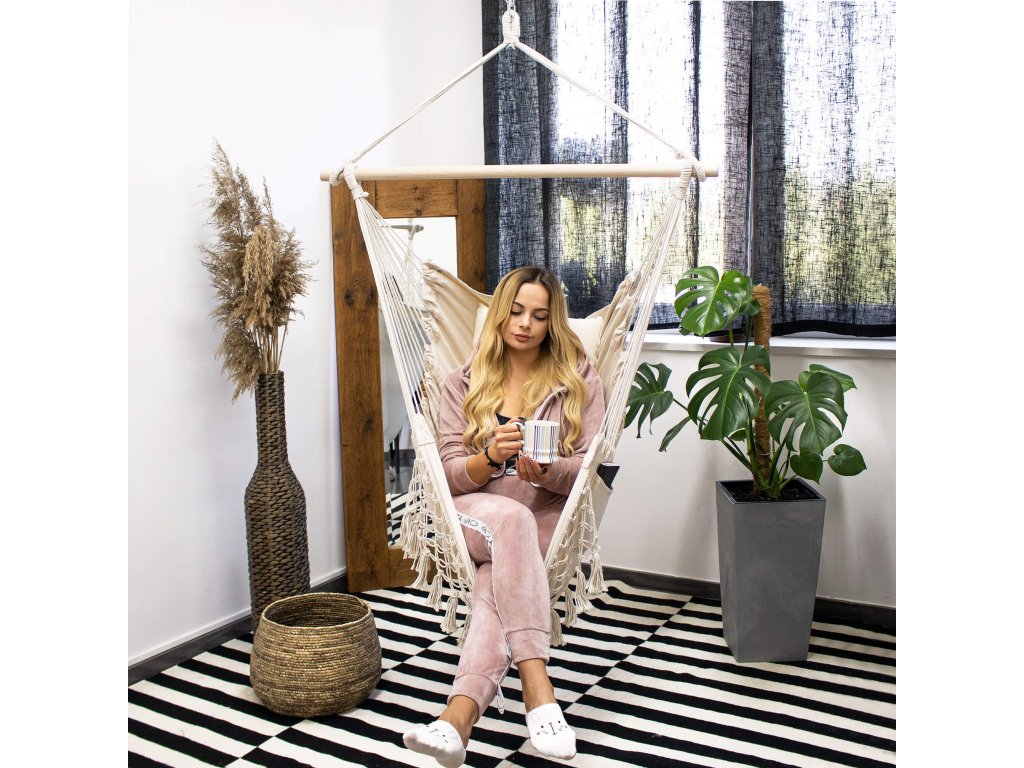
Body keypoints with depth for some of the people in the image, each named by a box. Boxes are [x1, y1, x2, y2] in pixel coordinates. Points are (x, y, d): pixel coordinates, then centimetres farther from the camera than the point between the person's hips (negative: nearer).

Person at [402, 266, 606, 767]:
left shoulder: (579, 379, 6)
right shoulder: (463, 383, 8)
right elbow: (450, 475, 1)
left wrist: (545, 471, -23)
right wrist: (492, 457, -22)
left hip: (550, 518, 0)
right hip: (473, 514, 0)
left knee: (497, 575, -35)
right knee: (511, 517, -37)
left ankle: (460, 713, -49)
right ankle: (537, 686, -45)